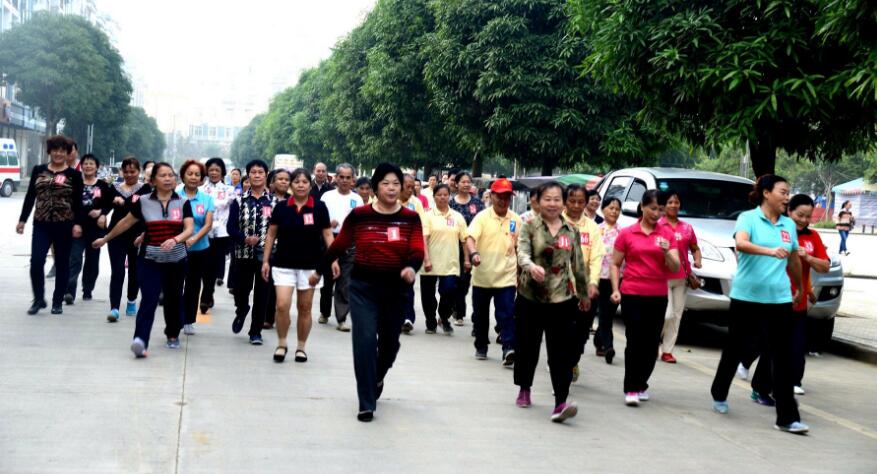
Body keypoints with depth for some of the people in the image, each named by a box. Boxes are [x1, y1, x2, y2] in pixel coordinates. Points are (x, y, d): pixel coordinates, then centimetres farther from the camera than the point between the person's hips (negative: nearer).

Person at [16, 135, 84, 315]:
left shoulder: (74, 175, 1)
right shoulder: (38, 170, 9)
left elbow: (78, 202, -2)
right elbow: (30, 196, 10)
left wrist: (77, 224, -14)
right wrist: (22, 219, 5)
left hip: (64, 225, -2)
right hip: (41, 224, 2)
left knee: (62, 264, 5)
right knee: (36, 261, -9)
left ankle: (57, 302, 16)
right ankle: (39, 299, 6)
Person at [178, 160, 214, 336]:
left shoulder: (207, 198, 1)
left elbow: (208, 224, -5)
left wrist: (194, 239, -21)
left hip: (200, 248, 2)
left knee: (193, 285, 10)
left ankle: (189, 321, 22)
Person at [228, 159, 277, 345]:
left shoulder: (274, 201, 2)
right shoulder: (239, 200, 4)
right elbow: (231, 227, -1)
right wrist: (245, 238, -17)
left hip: (266, 254, 0)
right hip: (244, 254, 1)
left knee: (262, 294, 3)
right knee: (241, 290, 4)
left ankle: (256, 331, 16)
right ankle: (241, 311, 39)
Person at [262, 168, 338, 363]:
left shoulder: (319, 207, -2)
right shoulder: (281, 207, 0)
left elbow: (327, 235, 0)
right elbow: (271, 235, 6)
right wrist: (265, 261, 2)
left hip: (310, 265, 0)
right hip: (284, 264, 0)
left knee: (304, 308, 8)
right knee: (282, 306, -10)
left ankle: (301, 347, 21)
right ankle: (282, 344, 10)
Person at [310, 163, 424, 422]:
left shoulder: (411, 218, -3)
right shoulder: (359, 215, -4)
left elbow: (417, 251, -11)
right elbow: (339, 245, 7)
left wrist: (411, 268, -33)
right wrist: (319, 270, 15)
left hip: (395, 289, 2)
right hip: (363, 287, -2)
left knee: (390, 342, 15)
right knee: (365, 340, -10)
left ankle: (377, 378, 48)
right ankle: (366, 404, -3)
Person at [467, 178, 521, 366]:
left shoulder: (516, 220, 4)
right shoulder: (482, 217, -6)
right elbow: (470, 237, -20)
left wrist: (521, 271, 14)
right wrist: (473, 253, -40)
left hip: (506, 277, 0)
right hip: (482, 276, 0)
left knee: (507, 316, -10)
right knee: (481, 315, 13)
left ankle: (509, 350, -17)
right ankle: (481, 347, 30)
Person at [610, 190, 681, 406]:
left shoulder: (667, 234, 5)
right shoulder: (627, 234, 1)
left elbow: (675, 268, 1)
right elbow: (615, 264, 7)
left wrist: (666, 252, -17)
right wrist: (615, 289, -5)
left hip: (658, 297, 2)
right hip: (632, 295, -2)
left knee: (652, 342, 7)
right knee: (635, 341, -6)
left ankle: (642, 384, 22)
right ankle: (631, 389, 0)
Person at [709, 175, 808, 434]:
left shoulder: (789, 225, 9)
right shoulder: (748, 218, -6)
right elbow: (741, 243, -27)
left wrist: (800, 288, 30)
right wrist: (770, 251, -42)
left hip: (779, 299, 3)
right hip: (746, 296, -3)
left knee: (782, 356, -3)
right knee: (735, 349, 12)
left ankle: (787, 418, -4)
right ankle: (719, 396, 35)